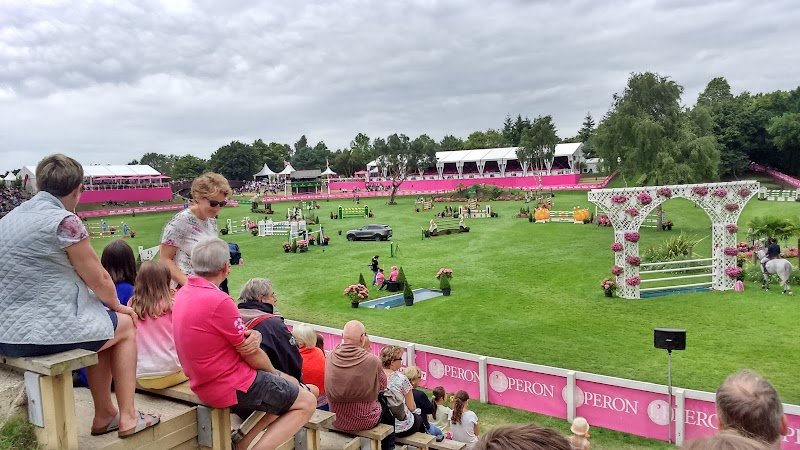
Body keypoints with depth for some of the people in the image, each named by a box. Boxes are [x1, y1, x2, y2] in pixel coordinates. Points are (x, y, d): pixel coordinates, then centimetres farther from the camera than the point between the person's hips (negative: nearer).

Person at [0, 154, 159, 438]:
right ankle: (127, 416, 19)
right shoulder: (65, 221, -15)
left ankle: (104, 415, 33)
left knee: (101, 323, 29)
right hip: (50, 331, -8)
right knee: (124, 324, 19)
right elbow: (98, 279, -9)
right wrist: (117, 305, 12)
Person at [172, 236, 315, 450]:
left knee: (291, 384, 22)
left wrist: (251, 334, -11)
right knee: (307, 402, 4)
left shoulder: (183, 293, 3)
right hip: (232, 387, -9)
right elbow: (250, 354, -16)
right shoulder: (218, 301, -27)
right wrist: (274, 372, 2)